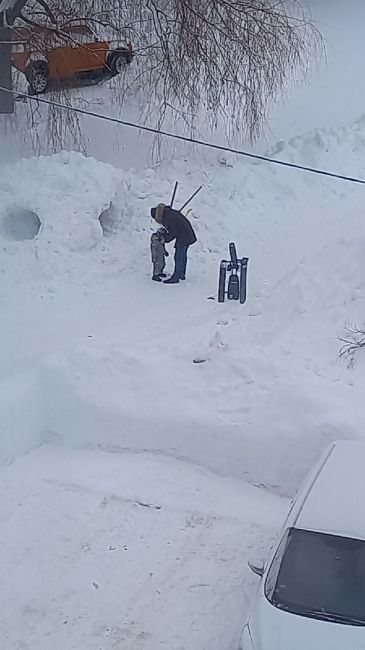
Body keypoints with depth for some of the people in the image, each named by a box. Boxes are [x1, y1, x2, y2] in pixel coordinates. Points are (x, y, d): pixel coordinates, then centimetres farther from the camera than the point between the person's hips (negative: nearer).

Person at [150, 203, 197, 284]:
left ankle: (175, 278, 3)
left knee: (178, 257, -2)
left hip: (182, 238, -10)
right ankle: (182, 274, 32)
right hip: (188, 235, 10)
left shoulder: (167, 219, -20)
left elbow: (174, 233, -19)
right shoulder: (170, 212, 8)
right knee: (183, 255, 20)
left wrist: (166, 239, -4)